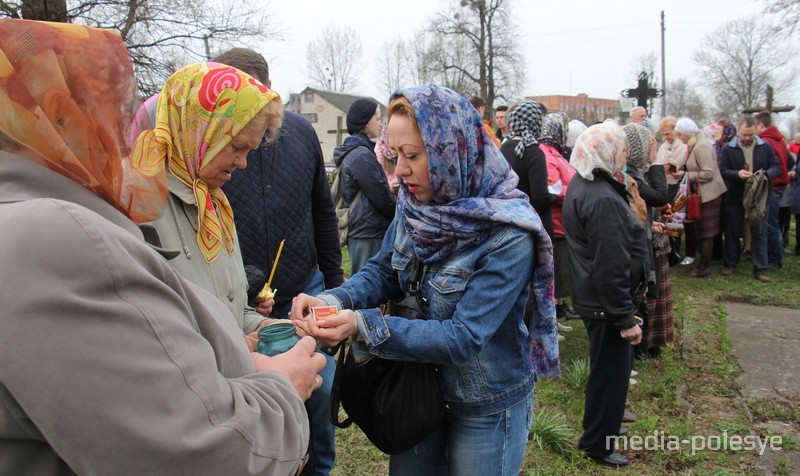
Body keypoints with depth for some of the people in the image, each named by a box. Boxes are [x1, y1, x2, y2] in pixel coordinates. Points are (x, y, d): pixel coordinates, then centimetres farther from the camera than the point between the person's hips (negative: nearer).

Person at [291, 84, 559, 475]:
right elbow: (382, 271, -2)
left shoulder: (508, 238, -28)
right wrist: (333, 302, -22)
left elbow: (462, 338, -29)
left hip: (486, 409, -5)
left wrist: (363, 326, -36)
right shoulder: (415, 205, -9)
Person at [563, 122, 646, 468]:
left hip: (591, 295, 10)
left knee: (606, 367, 28)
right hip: (607, 303, -10)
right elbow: (611, 267, -28)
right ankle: (598, 443, 23)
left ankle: (606, 414, 50)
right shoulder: (603, 200, -27)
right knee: (611, 371, 6)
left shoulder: (581, 184, 6)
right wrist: (625, 318, -23)